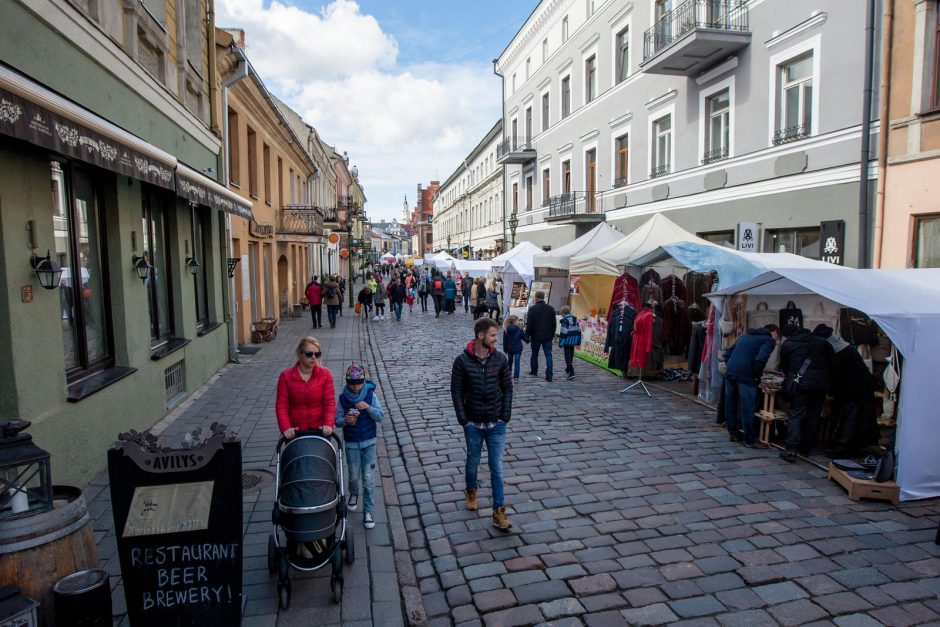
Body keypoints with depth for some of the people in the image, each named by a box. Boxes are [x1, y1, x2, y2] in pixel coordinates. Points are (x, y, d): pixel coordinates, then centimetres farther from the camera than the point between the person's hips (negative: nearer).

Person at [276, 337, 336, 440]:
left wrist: (328, 424, -20)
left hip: (319, 429, 0)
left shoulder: (325, 374, -4)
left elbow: (329, 401, -6)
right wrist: (285, 427, -18)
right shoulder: (286, 376, -5)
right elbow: (281, 405, -6)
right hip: (295, 431, 0)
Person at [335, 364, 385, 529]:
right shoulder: (343, 398, -7)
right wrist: (345, 421, -24)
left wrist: (369, 408, -25)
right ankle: (353, 494, 47)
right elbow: (337, 419, -2)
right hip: (351, 443, 1)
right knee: (354, 476, 14)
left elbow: (381, 417, -8)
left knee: (369, 478, -1)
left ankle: (368, 511, 10)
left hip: (369, 443, -1)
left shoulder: (371, 395, -8)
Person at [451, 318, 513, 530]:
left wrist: (505, 416, -4)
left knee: (497, 467, 2)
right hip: (473, 424, -1)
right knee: (473, 461, 18)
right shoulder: (462, 360, -12)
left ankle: (499, 511, 10)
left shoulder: (500, 359, -5)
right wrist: (463, 420, -10)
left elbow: (507, 388, 2)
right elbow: (456, 391, -7)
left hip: (497, 424, 1)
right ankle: (471, 491, 45)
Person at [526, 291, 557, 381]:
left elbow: (530, 324, -10)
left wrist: (528, 334, 0)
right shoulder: (551, 308, 4)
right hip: (548, 336, 3)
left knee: (534, 354, 15)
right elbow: (554, 323, 8)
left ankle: (534, 371, 28)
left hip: (536, 336, -2)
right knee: (548, 355, 1)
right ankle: (549, 375, -5)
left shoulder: (532, 309, -8)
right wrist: (552, 334, 17)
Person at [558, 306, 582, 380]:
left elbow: (563, 332, -17)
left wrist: (561, 343, -13)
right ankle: (568, 369, 39)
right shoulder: (575, 319, 8)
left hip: (567, 341, -7)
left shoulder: (564, 320, -13)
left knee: (568, 356, -6)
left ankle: (571, 373, -17)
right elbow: (579, 330, 11)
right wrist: (578, 341, 17)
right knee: (571, 355, 21)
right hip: (574, 340, 7)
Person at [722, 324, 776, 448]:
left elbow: (727, 353, 23)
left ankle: (733, 433, 26)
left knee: (730, 405, 15)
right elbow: (760, 359, -14)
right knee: (748, 408, 0)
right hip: (745, 376, -7)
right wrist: (757, 375, -2)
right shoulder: (769, 340, 3)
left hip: (730, 372, 7)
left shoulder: (745, 336, 25)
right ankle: (750, 440, 6)